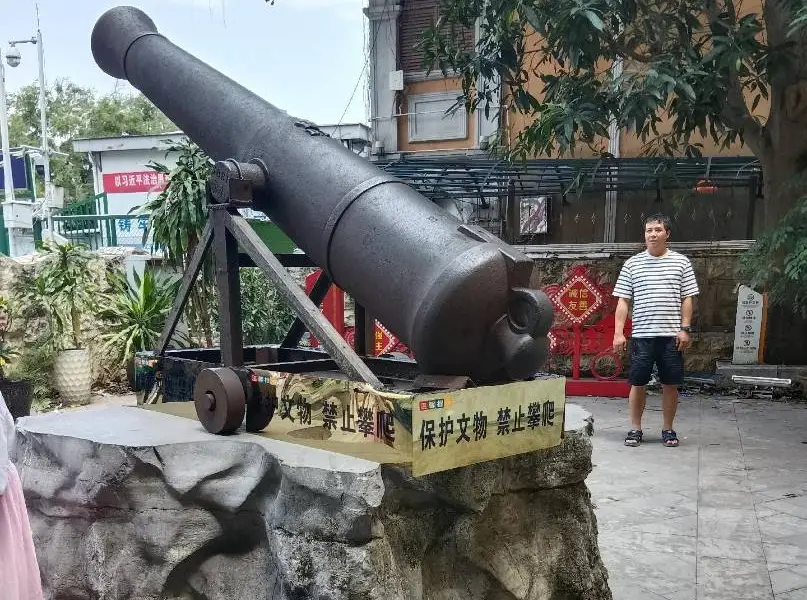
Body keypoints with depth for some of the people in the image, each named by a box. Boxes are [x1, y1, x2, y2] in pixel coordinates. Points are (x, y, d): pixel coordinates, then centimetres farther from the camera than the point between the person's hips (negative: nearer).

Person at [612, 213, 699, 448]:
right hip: (641, 335, 0)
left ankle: (668, 429, 20)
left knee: (670, 384, 6)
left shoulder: (681, 262, 6)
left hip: (672, 335, 0)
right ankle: (635, 429, 16)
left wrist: (685, 329, -3)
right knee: (638, 383, 4)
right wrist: (618, 332, -2)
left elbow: (687, 299, 6)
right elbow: (623, 301, 4)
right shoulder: (632, 264, 6)